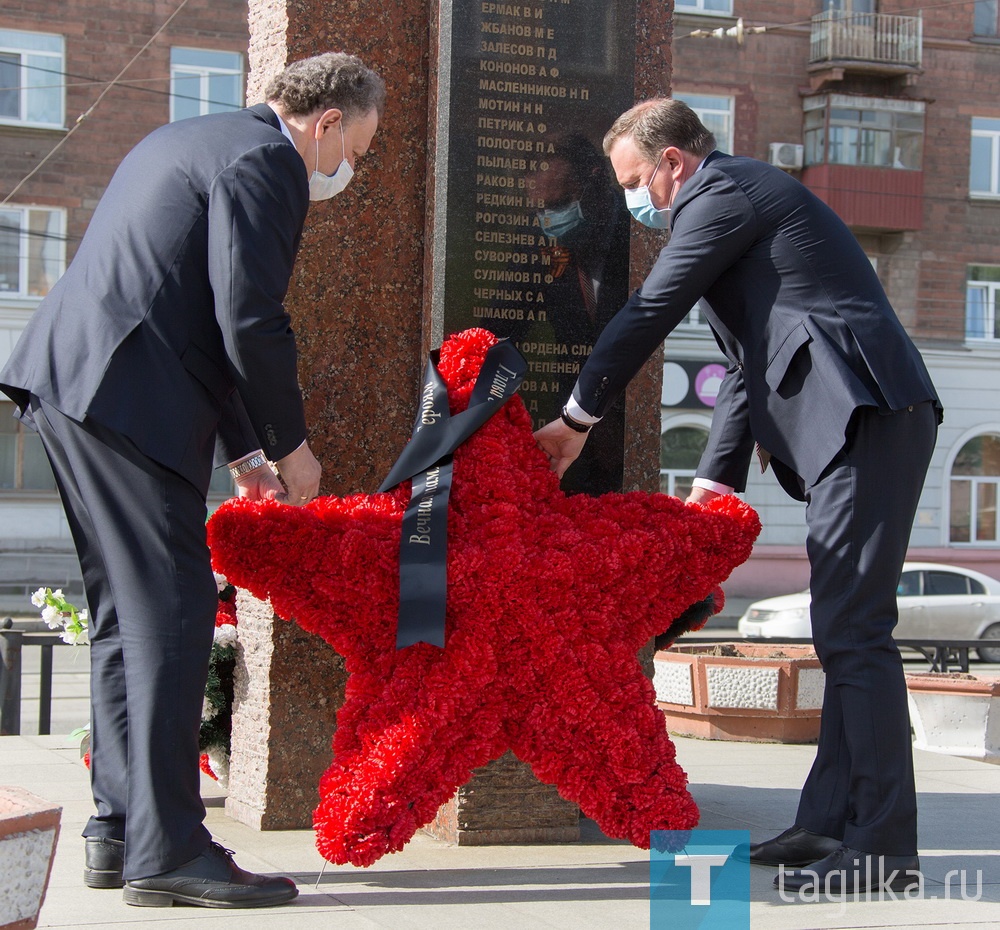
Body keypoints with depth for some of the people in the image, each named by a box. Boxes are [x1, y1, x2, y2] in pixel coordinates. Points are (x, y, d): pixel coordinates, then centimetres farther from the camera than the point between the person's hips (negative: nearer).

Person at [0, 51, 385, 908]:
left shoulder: (187, 140, 26)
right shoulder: (266, 160, -6)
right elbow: (248, 320, -14)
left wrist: (241, 451, 26)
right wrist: (290, 443, 0)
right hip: (126, 394, -10)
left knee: (127, 610, 14)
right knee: (172, 609, -8)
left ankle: (118, 828, 18)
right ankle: (165, 850, -7)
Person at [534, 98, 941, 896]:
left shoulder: (719, 193, -3)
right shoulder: (743, 200, 28)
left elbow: (651, 312, -4)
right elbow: (748, 364, 26)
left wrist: (576, 420, 5)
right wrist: (716, 479, 20)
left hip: (863, 412, -11)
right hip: (857, 420, 11)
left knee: (854, 628, -11)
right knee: (844, 629, 10)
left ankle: (884, 842, -9)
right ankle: (831, 822, 14)